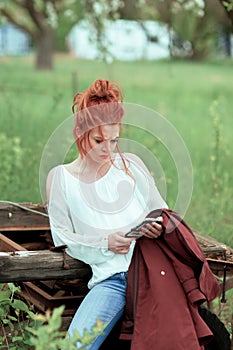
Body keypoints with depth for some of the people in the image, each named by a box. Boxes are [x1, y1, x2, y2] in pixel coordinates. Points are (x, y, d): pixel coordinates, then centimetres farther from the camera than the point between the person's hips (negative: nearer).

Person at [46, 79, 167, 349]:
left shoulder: (131, 164, 16)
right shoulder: (60, 178, 10)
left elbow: (162, 211, 21)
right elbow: (63, 238, 5)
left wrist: (158, 228, -3)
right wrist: (105, 243, -10)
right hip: (110, 280, -1)